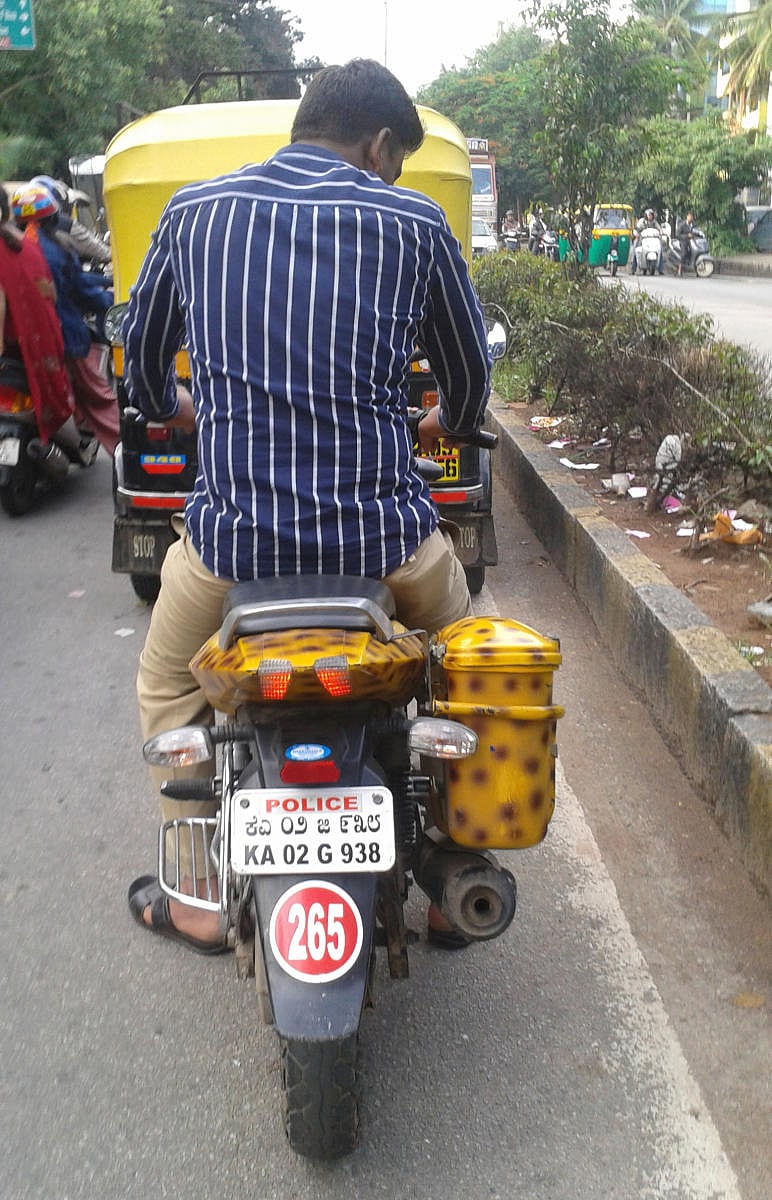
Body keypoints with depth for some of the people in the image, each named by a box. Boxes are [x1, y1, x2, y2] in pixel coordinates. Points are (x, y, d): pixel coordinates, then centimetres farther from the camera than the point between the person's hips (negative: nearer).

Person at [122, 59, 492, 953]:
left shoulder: (194, 210, 6)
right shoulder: (414, 222, 2)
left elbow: (143, 353, 19)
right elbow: (469, 376, 13)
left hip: (232, 532, 1)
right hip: (385, 533, 0)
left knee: (166, 687, 29)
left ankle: (197, 901, 34)